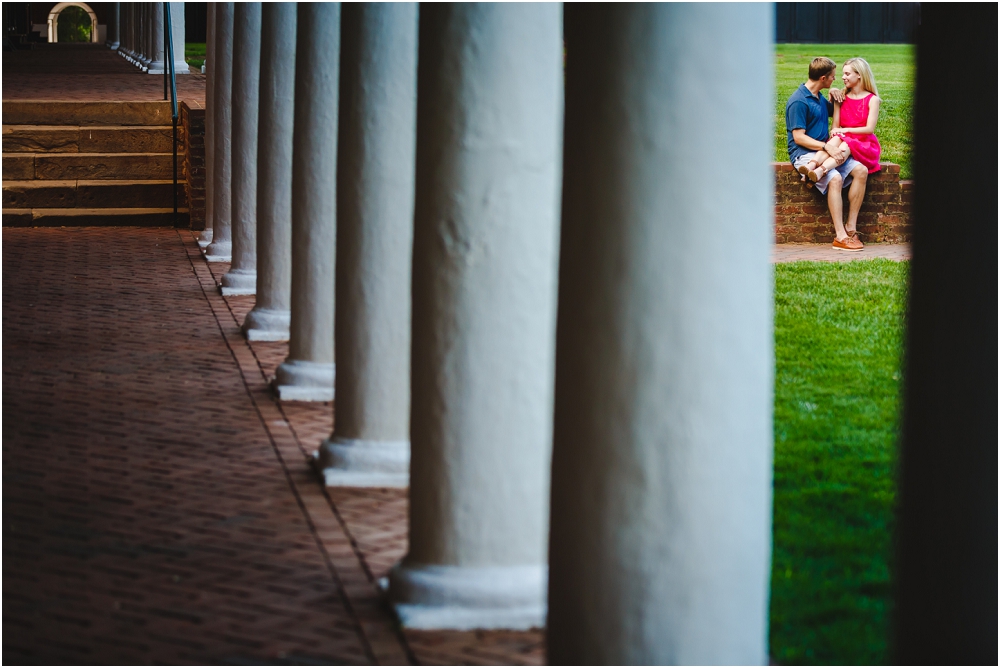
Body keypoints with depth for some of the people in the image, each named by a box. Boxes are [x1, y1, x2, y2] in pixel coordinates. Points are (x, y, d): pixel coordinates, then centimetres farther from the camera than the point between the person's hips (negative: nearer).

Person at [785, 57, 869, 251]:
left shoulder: (819, 97, 17)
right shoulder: (799, 101, -11)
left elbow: (835, 113, 38)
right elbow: (798, 137, -17)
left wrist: (835, 97, 15)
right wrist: (826, 147, -27)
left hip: (822, 151, 9)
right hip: (803, 153, -9)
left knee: (861, 170, -12)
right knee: (835, 178, -33)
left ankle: (851, 228, -15)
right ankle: (840, 236, -31)